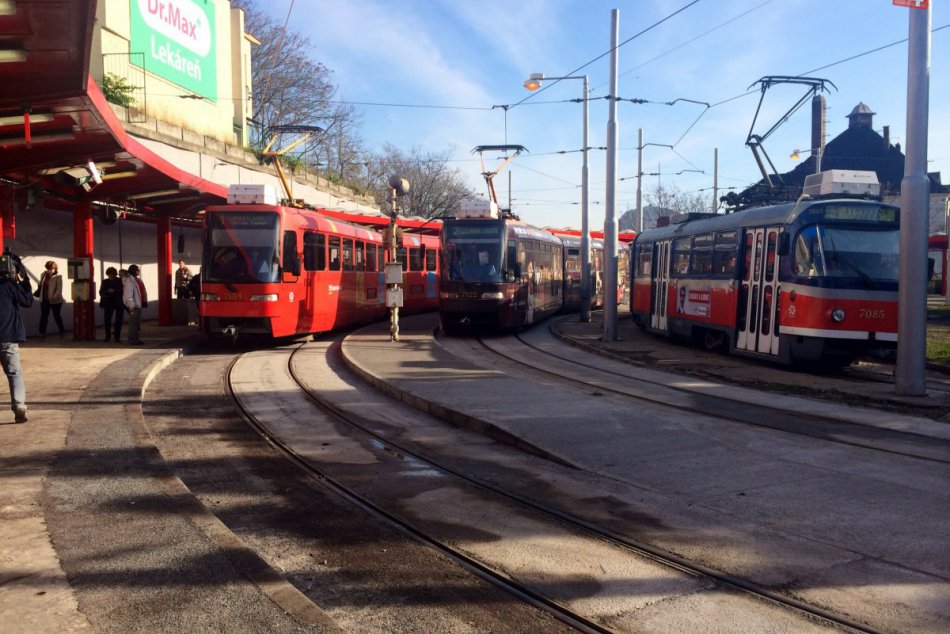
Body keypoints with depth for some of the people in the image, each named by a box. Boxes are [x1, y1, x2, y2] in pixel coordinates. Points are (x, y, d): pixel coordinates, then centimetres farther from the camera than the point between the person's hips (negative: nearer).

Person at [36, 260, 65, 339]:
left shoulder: (58, 277, -10)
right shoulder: (44, 275, 7)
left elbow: (59, 289, -15)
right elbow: (41, 286, 17)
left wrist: (53, 297, -23)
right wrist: (36, 293, 8)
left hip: (55, 301, -5)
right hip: (44, 300, 5)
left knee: (57, 316, 5)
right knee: (43, 317, 7)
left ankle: (62, 332, 20)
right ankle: (42, 333, 13)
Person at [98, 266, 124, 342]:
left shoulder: (120, 281, 1)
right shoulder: (105, 281, 10)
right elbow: (101, 292, 6)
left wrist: (114, 291, -19)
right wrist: (107, 291, -14)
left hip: (119, 303, -2)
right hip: (108, 303, 2)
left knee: (118, 320, 0)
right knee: (107, 319, -3)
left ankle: (117, 337, 6)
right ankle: (108, 335, 12)